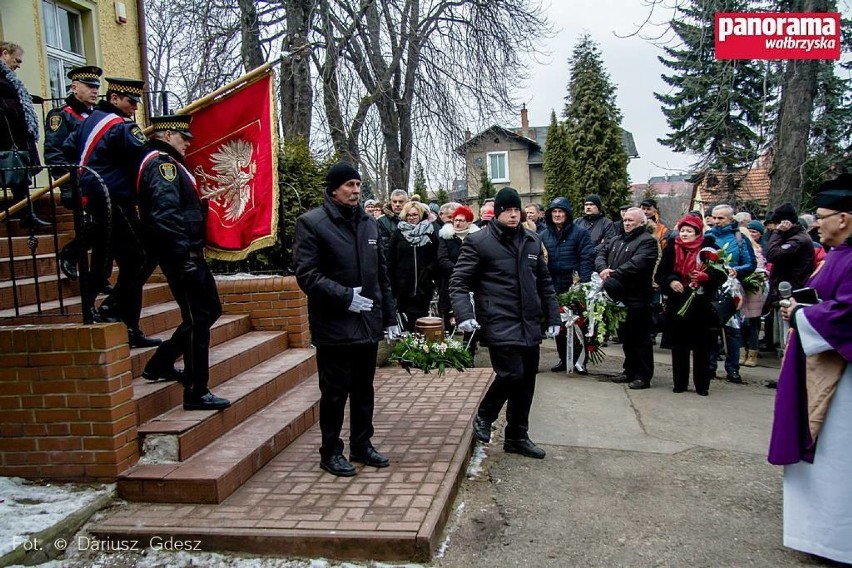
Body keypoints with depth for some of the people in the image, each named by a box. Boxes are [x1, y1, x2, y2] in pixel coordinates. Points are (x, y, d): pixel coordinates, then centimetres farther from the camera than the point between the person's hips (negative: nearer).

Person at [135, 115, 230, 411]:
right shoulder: (161, 163, -13)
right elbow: (165, 213, -25)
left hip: (187, 255, 11)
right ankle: (196, 393, 5)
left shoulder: (165, 162, 19)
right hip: (182, 256, -11)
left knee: (209, 310, 18)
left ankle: (159, 365, 28)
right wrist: (184, 251, -26)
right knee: (198, 319, -4)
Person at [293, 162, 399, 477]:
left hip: (368, 324, 6)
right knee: (335, 392, 5)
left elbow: (381, 274, 15)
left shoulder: (369, 223, 12)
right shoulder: (312, 223, -8)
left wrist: (390, 317, 12)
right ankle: (331, 452, 21)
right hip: (334, 326, -6)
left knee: (363, 389, 16)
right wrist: (345, 296, -21)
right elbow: (306, 275, -14)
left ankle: (362, 445, 31)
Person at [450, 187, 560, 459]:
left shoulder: (532, 241, 13)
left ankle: (517, 437, 27)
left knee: (526, 382, 10)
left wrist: (552, 317, 15)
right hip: (499, 325, -6)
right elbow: (459, 282, -6)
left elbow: (544, 282, 19)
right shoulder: (478, 242, -4)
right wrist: (465, 315, -20)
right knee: (512, 374, -17)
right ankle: (484, 417, 11)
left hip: (529, 325, 6)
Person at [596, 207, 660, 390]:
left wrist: (613, 274, -19)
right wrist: (603, 268, -10)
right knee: (625, 336, 16)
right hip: (618, 297, 8)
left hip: (637, 299, -8)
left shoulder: (647, 241, -6)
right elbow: (601, 254, 12)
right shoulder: (617, 241, 20)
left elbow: (636, 264, -20)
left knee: (640, 337, -1)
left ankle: (643, 376, 6)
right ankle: (630, 371, 28)